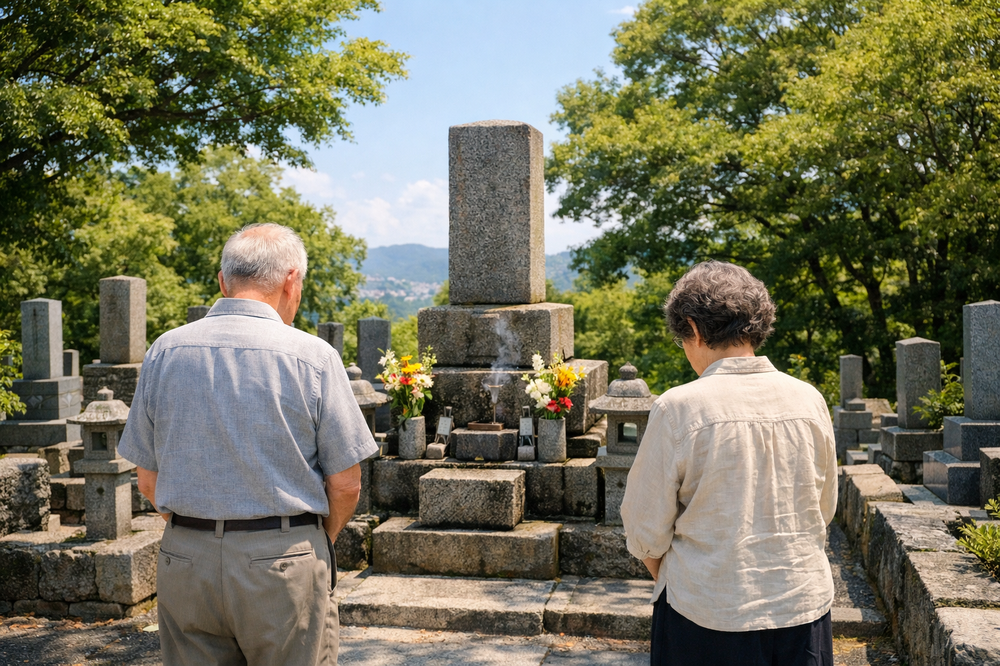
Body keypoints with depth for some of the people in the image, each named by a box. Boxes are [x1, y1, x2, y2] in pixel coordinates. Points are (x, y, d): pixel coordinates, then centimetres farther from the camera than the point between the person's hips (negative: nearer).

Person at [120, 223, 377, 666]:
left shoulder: (164, 352, 1)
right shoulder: (314, 357, -9)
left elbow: (149, 481, 6)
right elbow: (345, 484, -6)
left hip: (184, 561, 4)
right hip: (283, 560, -3)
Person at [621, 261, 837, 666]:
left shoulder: (678, 408, -15)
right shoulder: (809, 401, -3)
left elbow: (646, 533, -9)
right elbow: (822, 512, 10)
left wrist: (672, 584, 9)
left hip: (708, 620, -4)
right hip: (804, 609, 4)